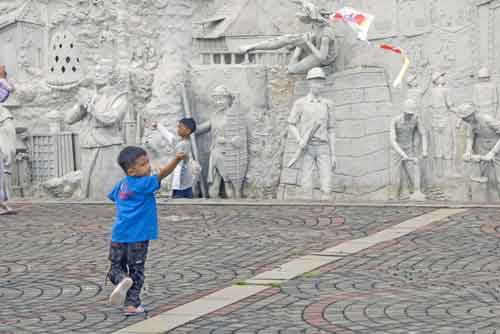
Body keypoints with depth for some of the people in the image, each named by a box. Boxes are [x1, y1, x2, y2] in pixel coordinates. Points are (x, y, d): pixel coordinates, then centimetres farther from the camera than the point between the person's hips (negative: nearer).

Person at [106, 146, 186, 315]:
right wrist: (176, 160, -33)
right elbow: (161, 175, -24)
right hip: (138, 236, -5)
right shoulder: (144, 184, -11)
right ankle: (132, 304, 6)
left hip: (119, 234, 5)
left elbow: (111, 195, 30)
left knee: (116, 267, 14)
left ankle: (122, 280, -17)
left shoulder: (121, 184, 10)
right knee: (136, 270, 6)